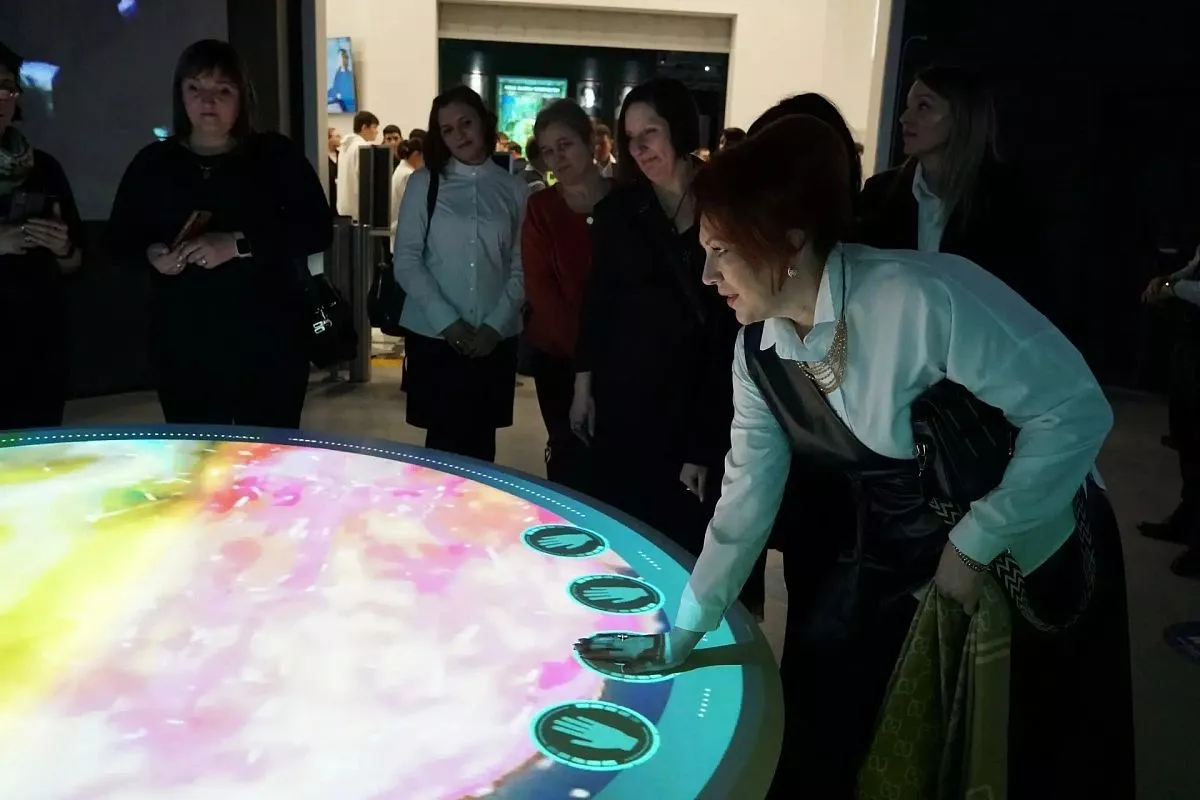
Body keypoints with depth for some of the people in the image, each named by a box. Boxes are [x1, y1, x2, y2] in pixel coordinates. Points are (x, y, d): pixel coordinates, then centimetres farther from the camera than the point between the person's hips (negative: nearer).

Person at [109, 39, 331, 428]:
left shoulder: (276, 155, 2)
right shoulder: (153, 162, 10)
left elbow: (317, 230, -7)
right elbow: (120, 236, 16)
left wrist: (239, 244, -19)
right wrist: (151, 253, -7)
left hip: (268, 339, -2)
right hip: (182, 343, 2)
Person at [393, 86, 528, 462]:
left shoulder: (514, 189, 5)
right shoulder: (423, 182, 2)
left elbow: (521, 267, 2)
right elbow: (406, 261, -3)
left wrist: (495, 325, -9)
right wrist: (447, 322, -12)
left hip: (496, 338, 1)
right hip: (433, 334, -1)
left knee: (480, 440, 9)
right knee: (445, 439, 3)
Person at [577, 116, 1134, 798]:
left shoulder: (922, 296, -32)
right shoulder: (759, 348, -9)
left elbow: (1076, 410, -24)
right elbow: (747, 497, 0)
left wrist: (975, 544, -22)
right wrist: (683, 635, 5)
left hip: (1030, 545, -5)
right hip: (896, 549, 6)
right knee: (818, 720, 11)